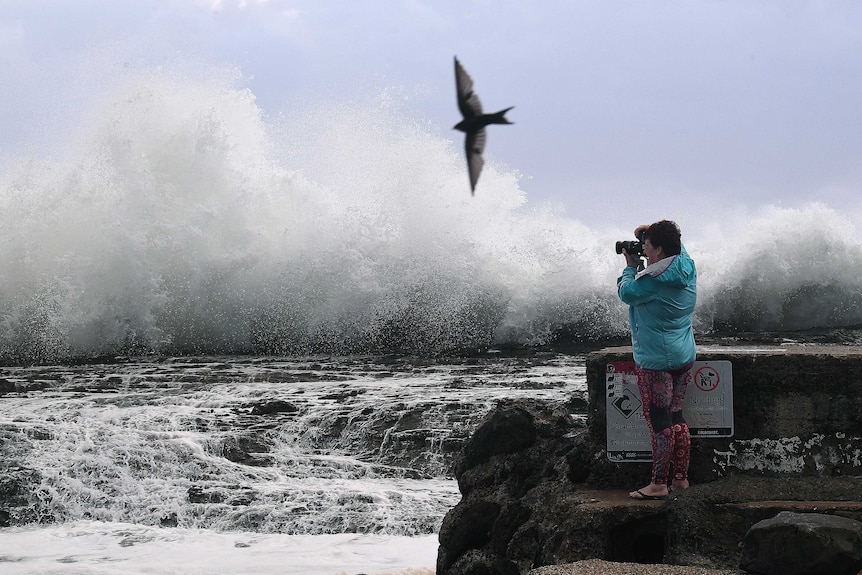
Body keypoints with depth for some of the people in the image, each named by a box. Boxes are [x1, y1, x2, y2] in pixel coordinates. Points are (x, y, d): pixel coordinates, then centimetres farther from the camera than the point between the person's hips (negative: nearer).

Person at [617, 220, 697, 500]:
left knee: (659, 421, -4)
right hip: (684, 358, 8)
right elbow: (678, 246, 23)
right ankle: (681, 477, 21)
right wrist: (650, 232, 13)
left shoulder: (653, 280, -20)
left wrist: (631, 266, 7)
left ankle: (659, 484, -2)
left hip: (655, 360, -8)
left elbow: (626, 292, -7)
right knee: (676, 417, 15)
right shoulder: (688, 269, 3)